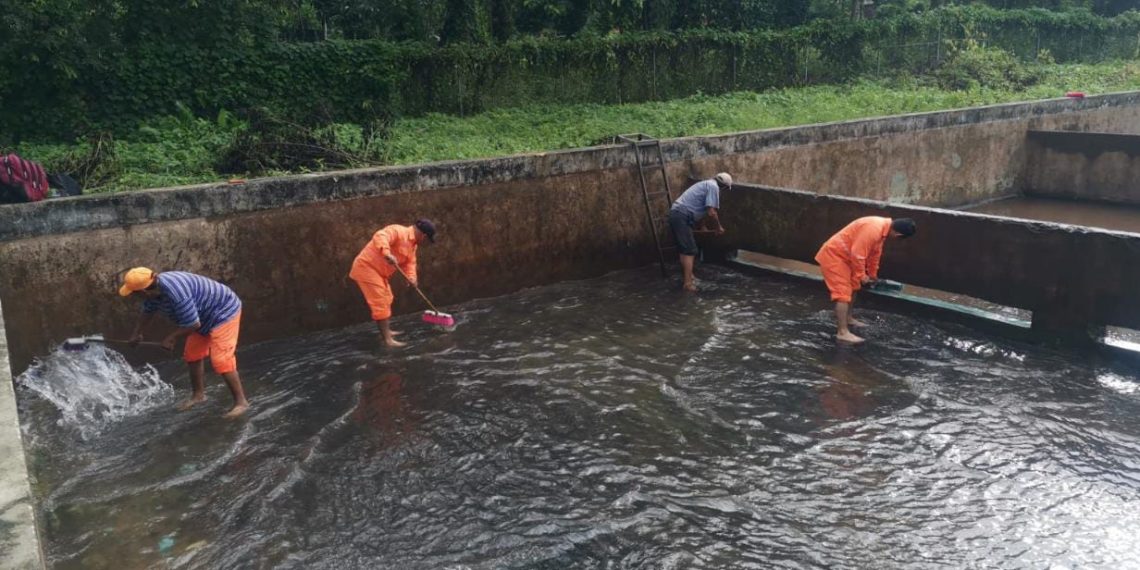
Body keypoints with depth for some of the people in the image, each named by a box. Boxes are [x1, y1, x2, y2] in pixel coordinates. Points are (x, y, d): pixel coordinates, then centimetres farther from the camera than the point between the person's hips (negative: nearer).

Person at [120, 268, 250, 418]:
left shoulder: (176, 293, -37)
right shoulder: (154, 288, -6)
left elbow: (193, 324, -30)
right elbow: (148, 312, 17)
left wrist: (172, 337, -14)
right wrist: (136, 333, 28)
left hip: (224, 313, -10)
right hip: (205, 317, 10)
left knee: (221, 361, -17)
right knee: (192, 355, 17)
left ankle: (241, 402, -10)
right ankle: (198, 394, 32)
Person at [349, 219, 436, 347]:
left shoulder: (413, 243, 10)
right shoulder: (398, 231, -21)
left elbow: (410, 262, 8)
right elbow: (380, 236, -38)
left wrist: (411, 278, -12)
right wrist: (387, 253, -55)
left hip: (378, 271, 11)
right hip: (367, 267, -11)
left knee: (386, 300, 22)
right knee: (381, 303, -12)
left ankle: (386, 331, 36)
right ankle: (387, 339, -10)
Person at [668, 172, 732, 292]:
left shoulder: (706, 184, 25)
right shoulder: (713, 186, -5)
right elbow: (711, 212, -12)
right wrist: (718, 227, 4)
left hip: (676, 214, 10)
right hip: (682, 217, -10)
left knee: (685, 249, 19)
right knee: (689, 251, -7)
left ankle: (686, 278, 27)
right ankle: (687, 284, -9)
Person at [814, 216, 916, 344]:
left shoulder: (883, 227, 4)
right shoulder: (873, 229, -29)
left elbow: (874, 253, 19)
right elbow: (857, 254, -29)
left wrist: (872, 275, 29)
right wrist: (861, 276, -15)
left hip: (844, 256, 11)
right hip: (833, 255, -11)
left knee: (852, 287, 23)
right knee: (843, 293, -15)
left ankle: (846, 318, 40)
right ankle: (843, 332, -15)